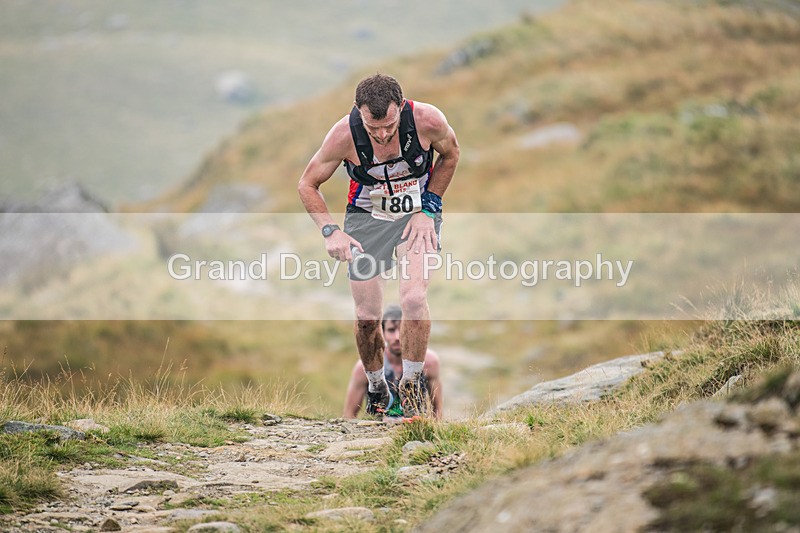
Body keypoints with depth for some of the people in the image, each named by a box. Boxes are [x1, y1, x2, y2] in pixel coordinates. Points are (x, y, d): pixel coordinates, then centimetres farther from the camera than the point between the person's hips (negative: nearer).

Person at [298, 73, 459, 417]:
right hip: (366, 219, 1)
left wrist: (428, 209, -5)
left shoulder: (428, 120, -25)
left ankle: (411, 385, -2)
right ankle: (375, 387, 27)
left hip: (417, 216, 0)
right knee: (367, 317, -1)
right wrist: (330, 231, -19)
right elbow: (307, 185, -8)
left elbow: (450, 155, 0)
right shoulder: (345, 134, -25)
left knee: (414, 299, -21)